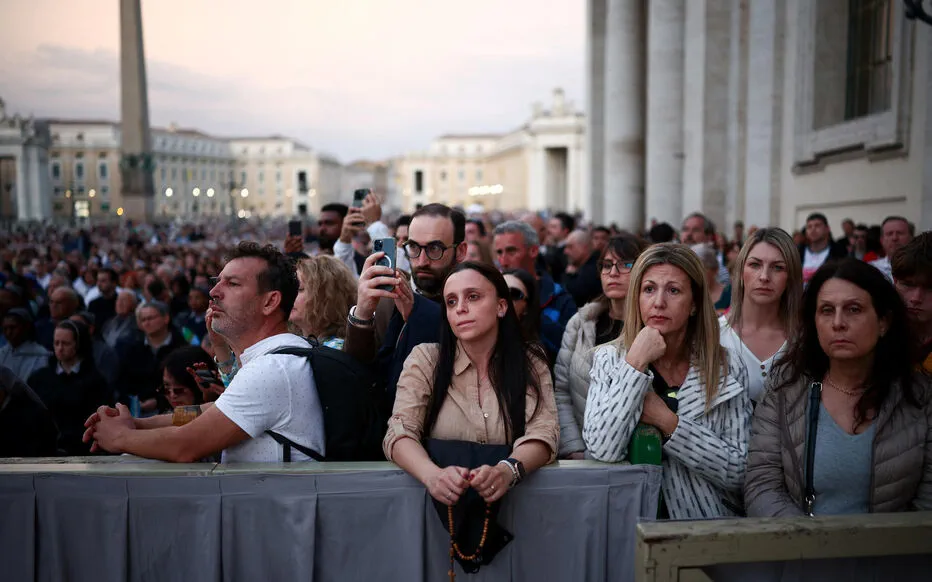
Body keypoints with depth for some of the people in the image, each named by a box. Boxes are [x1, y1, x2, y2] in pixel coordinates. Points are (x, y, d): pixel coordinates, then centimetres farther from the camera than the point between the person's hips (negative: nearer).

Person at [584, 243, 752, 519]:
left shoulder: (726, 369, 1)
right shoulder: (609, 360, -1)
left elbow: (740, 472, -5)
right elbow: (603, 449, -16)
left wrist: (666, 420, -13)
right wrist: (637, 362, -16)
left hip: (706, 528, 3)